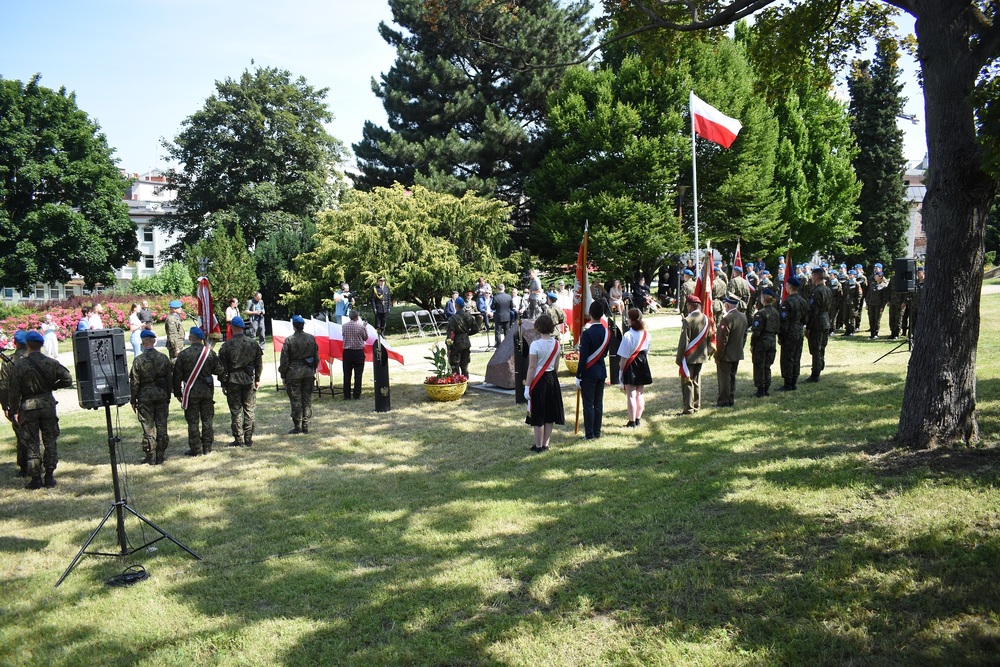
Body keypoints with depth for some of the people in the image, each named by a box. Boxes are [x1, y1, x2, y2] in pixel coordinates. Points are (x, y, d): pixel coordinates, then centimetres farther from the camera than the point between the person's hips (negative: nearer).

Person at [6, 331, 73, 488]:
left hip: (28, 407, -1)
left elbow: (13, 391, -7)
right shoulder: (51, 363, -4)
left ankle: (36, 478, 8)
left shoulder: (19, 366, -9)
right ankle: (49, 477, 11)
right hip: (48, 405, 2)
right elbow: (67, 379, -3)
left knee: (32, 444, 6)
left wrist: (15, 412, 1)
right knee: (50, 441, 10)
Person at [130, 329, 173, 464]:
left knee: (148, 428, 5)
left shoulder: (139, 360, -11)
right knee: (162, 426, 9)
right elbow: (170, 380, 4)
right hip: (161, 395, 3)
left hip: (144, 397, -3)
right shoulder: (164, 358, -1)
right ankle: (160, 455, 13)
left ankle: (150, 457, 10)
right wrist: (168, 397, 13)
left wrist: (133, 400, 2)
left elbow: (134, 382, -8)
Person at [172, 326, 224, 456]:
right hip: (207, 391, 2)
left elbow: (177, 375, -4)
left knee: (193, 421, 5)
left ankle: (196, 449, 8)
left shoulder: (183, 354, -8)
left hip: (191, 392, -2)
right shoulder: (210, 352, -3)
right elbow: (219, 370, 2)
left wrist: (177, 392, 7)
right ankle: (207, 447, 15)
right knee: (207, 420, 10)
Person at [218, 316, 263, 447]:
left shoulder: (227, 345, -10)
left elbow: (223, 367, -7)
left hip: (233, 381, -3)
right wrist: (257, 379, 16)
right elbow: (259, 363, 6)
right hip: (249, 380, 3)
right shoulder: (253, 343, 0)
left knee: (236, 411, 4)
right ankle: (248, 439, 13)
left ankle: (239, 440, 7)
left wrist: (223, 384, 3)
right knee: (249, 410, 10)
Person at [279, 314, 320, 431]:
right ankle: (305, 426, 13)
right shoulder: (311, 338, 1)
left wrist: (282, 374, 2)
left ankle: (297, 427, 7)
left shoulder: (289, 340, -11)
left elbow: (284, 360, -8)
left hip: (294, 373, -4)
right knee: (307, 399, 10)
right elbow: (316, 357, 9)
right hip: (308, 372, 4)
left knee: (296, 400, 3)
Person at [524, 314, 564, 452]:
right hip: (552, 379, 6)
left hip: (539, 381, -5)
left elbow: (532, 367, -17)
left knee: (538, 415, 4)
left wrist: (527, 386, -12)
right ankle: (546, 444, 21)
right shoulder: (556, 343, 1)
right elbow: (556, 366, 9)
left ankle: (538, 446, 12)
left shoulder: (535, 344, -16)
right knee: (549, 414, 13)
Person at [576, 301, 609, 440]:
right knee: (599, 403, 12)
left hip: (589, 373, -6)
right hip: (602, 372, 6)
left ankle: (589, 434, 4)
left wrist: (578, 377, -11)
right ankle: (597, 432, 18)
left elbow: (583, 357, -17)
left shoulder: (587, 333, -18)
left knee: (588, 404, 0)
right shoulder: (607, 332, 2)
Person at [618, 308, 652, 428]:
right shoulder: (646, 334, 1)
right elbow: (647, 352, 10)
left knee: (631, 395, 0)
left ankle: (632, 422, 4)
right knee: (640, 393, 15)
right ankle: (638, 420, 23)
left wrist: (621, 370, -6)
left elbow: (624, 357, -15)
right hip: (643, 365, 6)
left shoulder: (628, 335, -18)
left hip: (630, 367, -6)